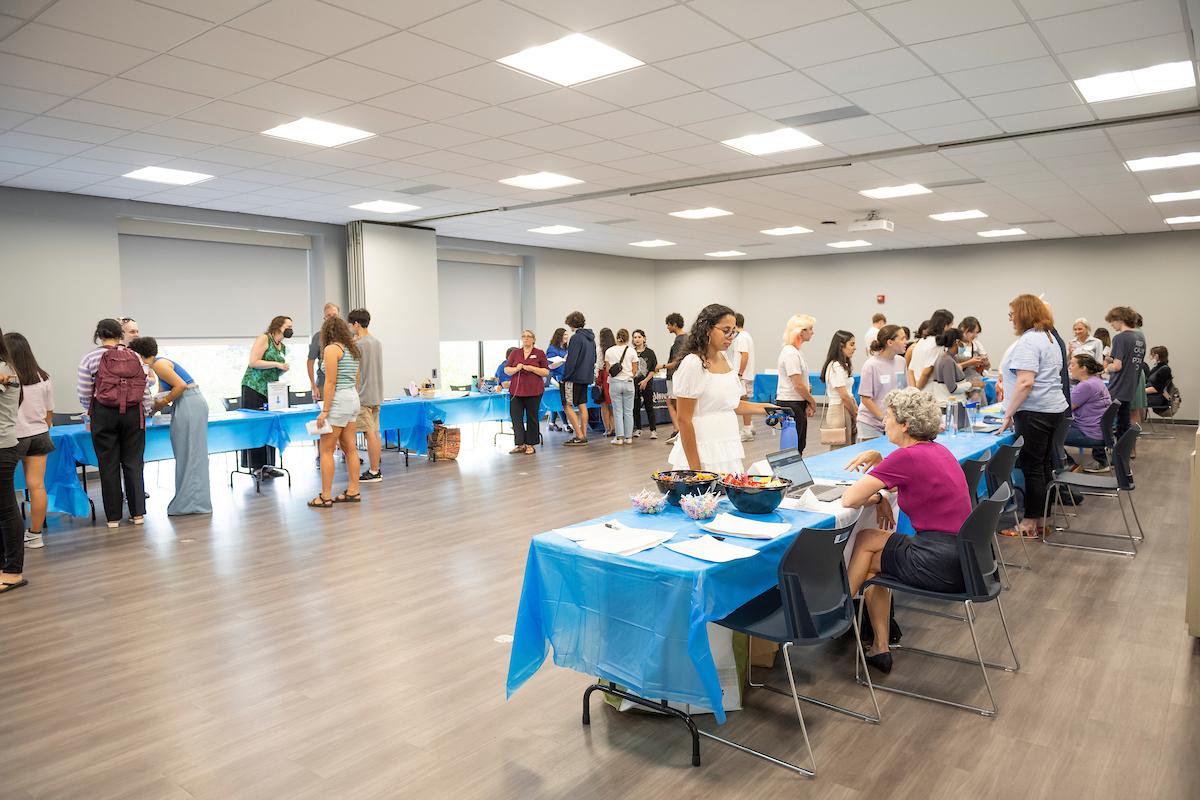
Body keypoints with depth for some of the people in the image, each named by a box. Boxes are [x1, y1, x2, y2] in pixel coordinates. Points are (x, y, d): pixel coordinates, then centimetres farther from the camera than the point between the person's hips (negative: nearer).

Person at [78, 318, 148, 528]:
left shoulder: (91, 358, -2)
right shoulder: (135, 357, 3)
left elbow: (84, 394, -1)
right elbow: (145, 390, 3)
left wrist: (89, 417, 15)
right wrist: (143, 413, 16)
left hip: (104, 414, -1)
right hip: (133, 414, 2)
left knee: (109, 465, 5)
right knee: (133, 463, 7)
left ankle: (113, 517, 10)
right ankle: (138, 513, 8)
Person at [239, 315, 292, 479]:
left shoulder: (283, 347, 16)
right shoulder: (263, 338, -6)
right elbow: (253, 362, -15)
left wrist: (283, 369, 7)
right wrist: (276, 364, -17)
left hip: (271, 390, 8)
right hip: (254, 387, -8)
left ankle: (267, 465, 11)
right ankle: (256, 466, -2)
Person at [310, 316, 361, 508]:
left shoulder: (331, 349, -11)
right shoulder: (352, 349, 13)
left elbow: (331, 382, -16)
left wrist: (324, 410, -15)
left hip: (338, 400, -8)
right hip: (353, 399, 9)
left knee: (326, 450, -2)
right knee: (350, 448, 10)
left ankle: (326, 496, 0)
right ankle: (353, 491, 13)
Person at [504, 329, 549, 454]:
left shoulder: (539, 353, 4)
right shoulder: (515, 353, 10)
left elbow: (546, 372, 0)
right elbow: (506, 370, 9)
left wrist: (532, 368, -13)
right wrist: (516, 369, -11)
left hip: (534, 391, -2)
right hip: (516, 390, 2)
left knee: (532, 417, 3)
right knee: (516, 416, -3)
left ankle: (531, 444, 12)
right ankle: (520, 444, 5)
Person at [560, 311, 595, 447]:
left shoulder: (576, 338, -15)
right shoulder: (591, 338, 13)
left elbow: (571, 360, -18)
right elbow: (594, 358, 19)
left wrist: (565, 376, -12)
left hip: (575, 377, -9)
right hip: (587, 377, 9)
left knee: (567, 406, -4)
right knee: (582, 406, 12)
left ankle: (579, 436, -7)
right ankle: (583, 435, 13)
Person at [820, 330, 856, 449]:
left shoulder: (843, 365, 16)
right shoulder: (836, 367, -15)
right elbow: (844, 396, -17)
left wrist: (854, 414, 8)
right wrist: (855, 415, -6)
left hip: (844, 410, 10)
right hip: (839, 411, -10)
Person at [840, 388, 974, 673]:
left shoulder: (908, 456, -16)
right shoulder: (936, 449, 10)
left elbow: (848, 499, -17)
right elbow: (898, 478, 28)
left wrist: (877, 497, 3)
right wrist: (877, 458, 10)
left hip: (941, 565, -9)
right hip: (961, 556, 9)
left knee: (865, 540, 10)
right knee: (872, 559, 20)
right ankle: (880, 649, 24)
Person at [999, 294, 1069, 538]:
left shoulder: (1028, 340, -15)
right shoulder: (1050, 337, 17)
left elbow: (1025, 382, -23)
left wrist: (1008, 414, -18)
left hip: (1034, 412, -10)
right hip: (1054, 408, 10)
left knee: (1031, 467, -3)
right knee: (1044, 465, 13)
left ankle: (1031, 523, 3)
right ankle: (1043, 517, 20)